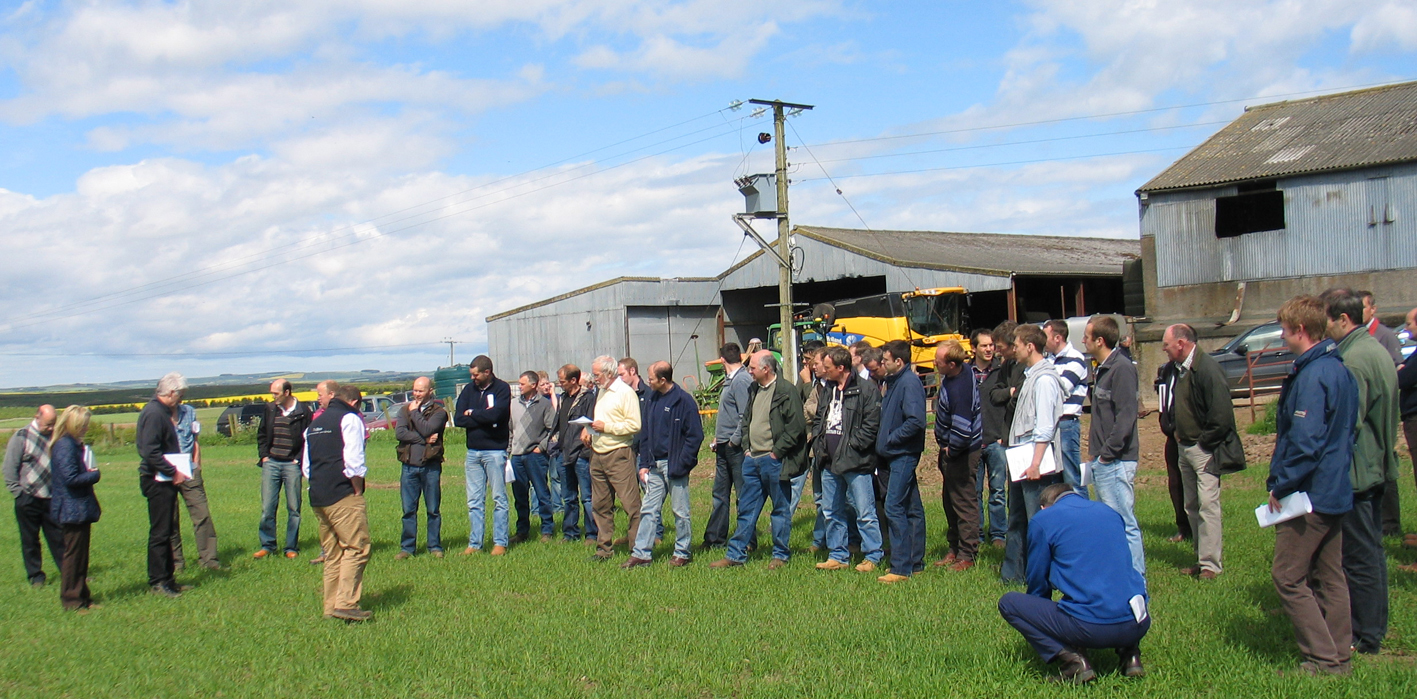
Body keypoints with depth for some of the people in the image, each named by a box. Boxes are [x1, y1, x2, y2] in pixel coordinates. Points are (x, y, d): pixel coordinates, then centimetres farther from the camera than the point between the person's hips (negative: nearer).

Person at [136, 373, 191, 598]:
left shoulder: (161, 412, 15)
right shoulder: (154, 414, -17)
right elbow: (150, 452, -25)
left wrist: (174, 470, 15)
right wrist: (173, 472, -22)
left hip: (165, 480, 11)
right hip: (157, 481, -11)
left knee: (165, 531, 14)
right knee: (160, 533, -5)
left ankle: (166, 579, 21)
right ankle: (158, 582, 1)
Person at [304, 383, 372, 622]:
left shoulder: (314, 424, 21)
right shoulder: (350, 419, -4)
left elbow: (306, 465, 22)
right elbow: (353, 460, -15)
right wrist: (357, 489, -6)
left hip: (317, 498, 8)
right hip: (343, 495, -8)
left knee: (332, 553, 13)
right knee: (357, 548, -7)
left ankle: (331, 606, 13)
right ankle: (346, 604, -14)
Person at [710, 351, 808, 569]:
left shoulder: (786, 390, -12)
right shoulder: (754, 389, 12)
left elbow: (796, 426, -16)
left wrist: (777, 452, -14)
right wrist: (746, 447, 11)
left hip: (774, 460, -7)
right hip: (752, 459, 8)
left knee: (780, 509, 6)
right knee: (746, 509, 11)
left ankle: (780, 555, 15)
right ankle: (735, 555, 16)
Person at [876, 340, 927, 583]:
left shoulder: (910, 383, -15)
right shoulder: (893, 382, 15)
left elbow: (916, 421, -24)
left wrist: (890, 438, -17)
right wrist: (883, 438, 9)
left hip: (904, 455, -10)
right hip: (895, 455, 10)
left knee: (894, 507, -11)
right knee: (912, 509, 13)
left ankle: (901, 567, -9)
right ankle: (915, 562, 19)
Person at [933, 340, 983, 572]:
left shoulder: (959, 390, -31)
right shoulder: (963, 370, -1)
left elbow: (962, 431, -33)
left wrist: (950, 450, -17)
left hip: (962, 451, -10)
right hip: (951, 448, 10)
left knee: (963, 502, 0)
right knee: (949, 499, 18)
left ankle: (967, 556, 10)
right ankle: (954, 549, 30)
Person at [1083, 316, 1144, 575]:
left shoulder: (1122, 368, -14)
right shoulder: (1103, 368, 16)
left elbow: (1126, 415, -20)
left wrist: (1107, 453, -18)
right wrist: (1096, 451, 14)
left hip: (1116, 462, -10)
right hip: (1102, 460, 10)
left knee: (1123, 524, -7)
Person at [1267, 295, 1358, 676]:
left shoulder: (1312, 376, -20)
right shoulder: (1339, 370, 11)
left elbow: (1305, 441, -26)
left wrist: (1280, 485, -15)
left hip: (1309, 493, -10)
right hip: (1336, 491, 10)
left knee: (1288, 576, -3)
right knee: (1329, 577, 14)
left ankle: (1323, 659, 0)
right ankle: (1338, 656, 20)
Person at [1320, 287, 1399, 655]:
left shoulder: (1353, 360, -21)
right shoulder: (1376, 349, 11)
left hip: (1354, 471, -10)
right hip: (1376, 467, 10)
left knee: (1359, 557, -2)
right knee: (1372, 549, 17)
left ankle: (1364, 637, 6)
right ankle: (1375, 627, 27)